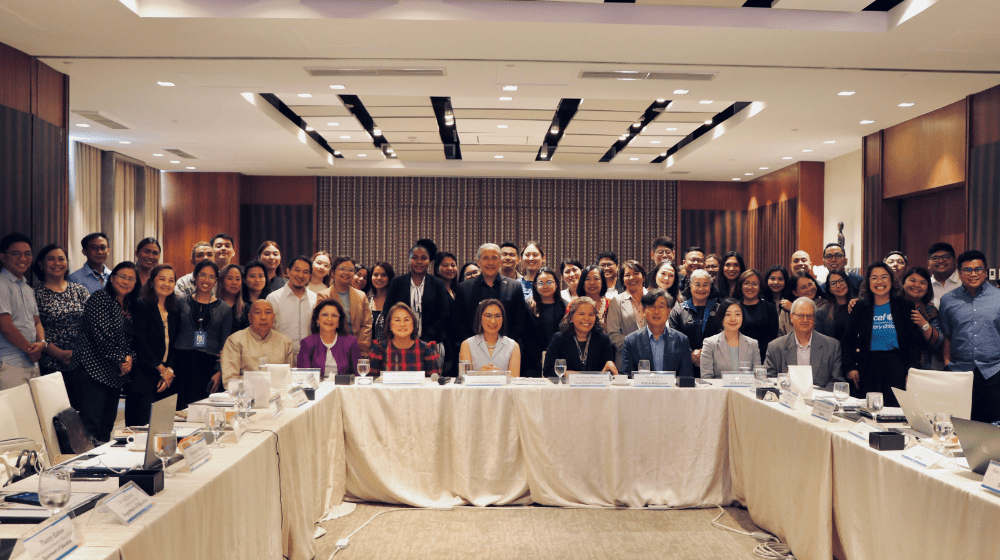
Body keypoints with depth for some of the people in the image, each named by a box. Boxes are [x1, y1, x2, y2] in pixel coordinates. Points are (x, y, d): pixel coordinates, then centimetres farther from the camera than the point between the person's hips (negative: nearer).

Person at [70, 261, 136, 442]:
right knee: (90, 425, -13)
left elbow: (132, 339, 18)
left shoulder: (130, 307, 17)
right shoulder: (99, 298, -5)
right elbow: (100, 334, -14)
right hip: (93, 369, -8)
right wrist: (120, 360, -11)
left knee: (107, 426, 8)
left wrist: (130, 357, -2)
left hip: (115, 374, 8)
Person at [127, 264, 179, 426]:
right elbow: (140, 343, -9)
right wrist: (162, 369, -9)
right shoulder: (141, 306, -2)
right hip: (142, 378, -5)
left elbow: (173, 346, 13)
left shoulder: (174, 313, 16)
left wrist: (169, 370, -4)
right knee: (142, 429, -7)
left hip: (164, 381, 6)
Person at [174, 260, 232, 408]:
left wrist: (219, 372, -5)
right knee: (180, 411, -4)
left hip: (209, 367, 0)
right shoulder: (181, 303, 9)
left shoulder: (224, 309, 8)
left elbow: (225, 345, 6)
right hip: (182, 364, 0)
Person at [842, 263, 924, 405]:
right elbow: (849, 340, 10)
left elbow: (915, 341, 3)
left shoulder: (904, 307, 7)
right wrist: (850, 367, 0)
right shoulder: (860, 307, 10)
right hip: (868, 368, 1)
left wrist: (912, 371, -6)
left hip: (896, 368, -1)